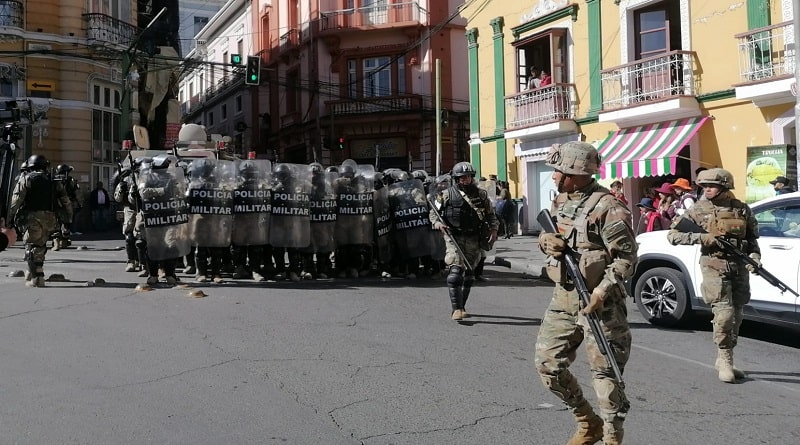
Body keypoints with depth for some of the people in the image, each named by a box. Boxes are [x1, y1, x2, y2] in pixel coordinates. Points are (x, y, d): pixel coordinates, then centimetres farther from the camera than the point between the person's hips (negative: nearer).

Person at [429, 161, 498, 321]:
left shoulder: (481, 194, 8)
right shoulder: (447, 194, 0)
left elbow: (491, 214, 16)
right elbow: (433, 213, 6)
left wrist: (494, 229, 0)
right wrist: (438, 224, -14)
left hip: (474, 239, 4)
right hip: (454, 238, -4)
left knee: (469, 273, 10)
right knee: (456, 271, -16)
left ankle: (462, 306, 24)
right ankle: (456, 309, -16)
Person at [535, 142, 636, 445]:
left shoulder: (607, 208, -15)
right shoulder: (560, 201, 10)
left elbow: (626, 258, -15)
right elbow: (545, 236, 21)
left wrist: (602, 291, -23)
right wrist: (546, 241, -3)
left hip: (597, 302, -8)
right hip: (563, 297, 8)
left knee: (604, 373, -1)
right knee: (547, 364, 10)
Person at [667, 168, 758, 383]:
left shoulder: (742, 209, 8)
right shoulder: (699, 209, 0)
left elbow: (752, 238, 17)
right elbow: (673, 235, -2)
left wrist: (754, 256, -3)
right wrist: (701, 237, -14)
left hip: (739, 268, 4)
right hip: (714, 267, -4)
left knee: (737, 315, 9)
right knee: (724, 313, -13)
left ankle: (724, 361, 23)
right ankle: (725, 361, 2)